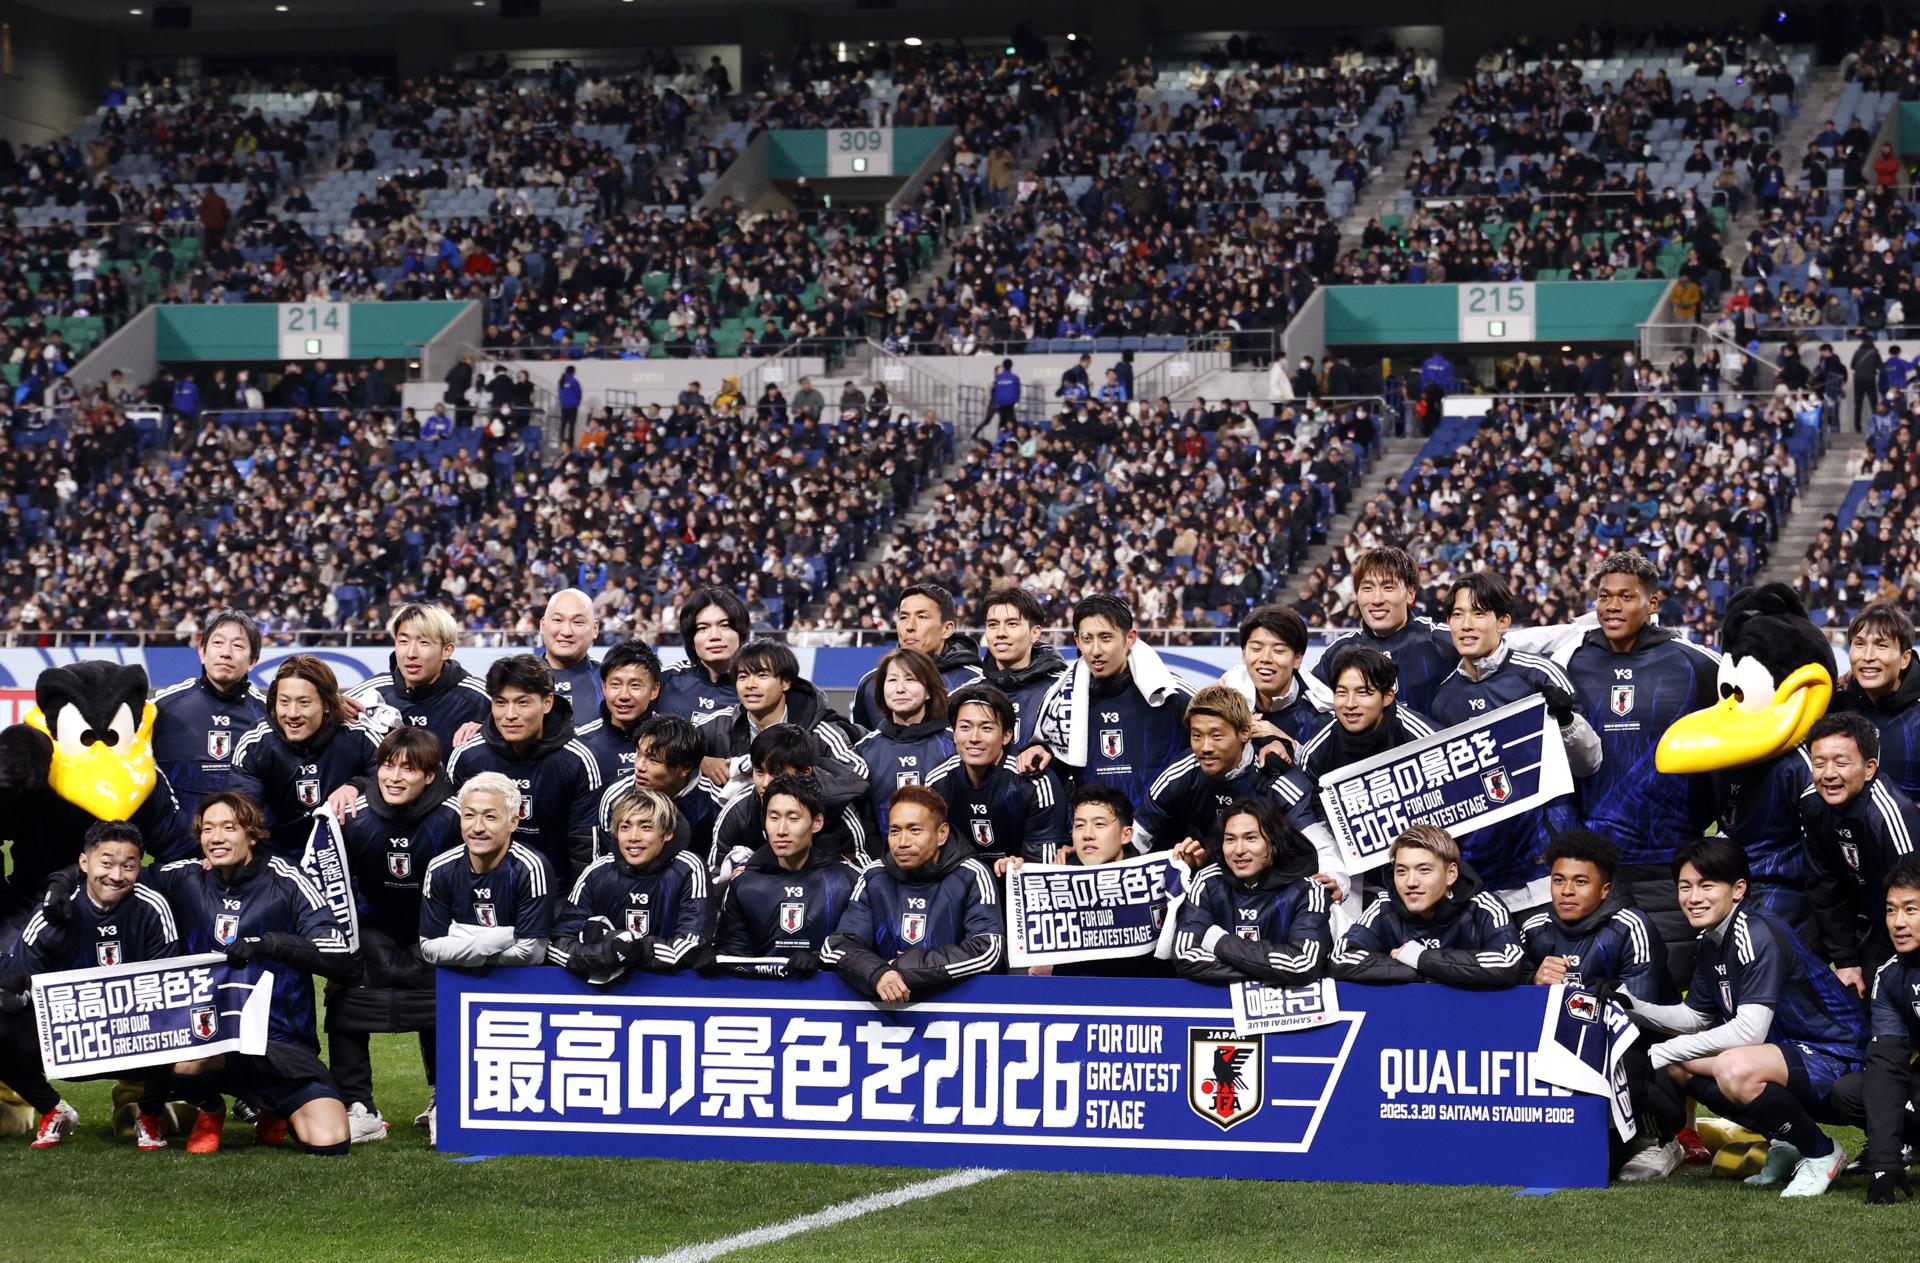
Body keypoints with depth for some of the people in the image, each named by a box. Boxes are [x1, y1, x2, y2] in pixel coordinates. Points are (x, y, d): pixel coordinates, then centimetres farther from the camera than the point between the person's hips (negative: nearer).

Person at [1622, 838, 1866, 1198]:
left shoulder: (1758, 935, -21)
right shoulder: (1712, 942, 8)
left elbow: (1750, 1030, -27)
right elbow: (1694, 1017, 17)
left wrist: (1665, 1051, -21)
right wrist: (1632, 1007, 0)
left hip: (1832, 1056, -10)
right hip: (1786, 1047, 10)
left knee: (1736, 1070, -35)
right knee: (1678, 1066, 8)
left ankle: (1822, 1154, -11)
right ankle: (1784, 1144, 13)